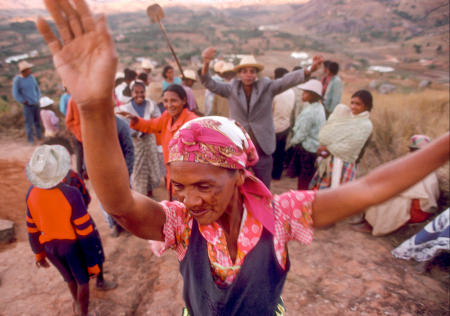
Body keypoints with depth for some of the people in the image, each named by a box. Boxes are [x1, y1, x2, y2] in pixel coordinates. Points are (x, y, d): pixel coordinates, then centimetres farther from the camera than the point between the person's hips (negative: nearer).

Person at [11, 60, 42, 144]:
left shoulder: (31, 77, -1)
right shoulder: (17, 80, -16)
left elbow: (37, 88, 12)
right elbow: (16, 94, -12)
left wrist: (37, 99, 6)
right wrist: (25, 102, -10)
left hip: (36, 104, 5)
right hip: (27, 106, -4)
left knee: (37, 121, 13)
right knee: (29, 123, 1)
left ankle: (39, 136, 27)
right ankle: (30, 139, 16)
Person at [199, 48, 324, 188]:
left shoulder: (267, 87, -3)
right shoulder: (231, 89, -1)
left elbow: (288, 80, -17)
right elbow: (209, 84, -12)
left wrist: (310, 70, -35)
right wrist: (206, 63, -33)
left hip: (262, 148, 0)